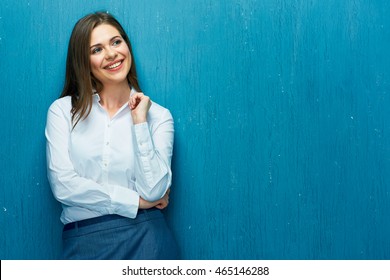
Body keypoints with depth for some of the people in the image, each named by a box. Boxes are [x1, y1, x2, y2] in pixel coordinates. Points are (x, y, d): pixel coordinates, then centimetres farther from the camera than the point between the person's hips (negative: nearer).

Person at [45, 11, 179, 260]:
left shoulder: (158, 115, 3)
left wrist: (140, 121, -8)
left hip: (146, 237, 1)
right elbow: (62, 185, -6)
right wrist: (135, 201, -4)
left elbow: (153, 191, -7)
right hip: (83, 240, -1)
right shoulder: (62, 110, 3)